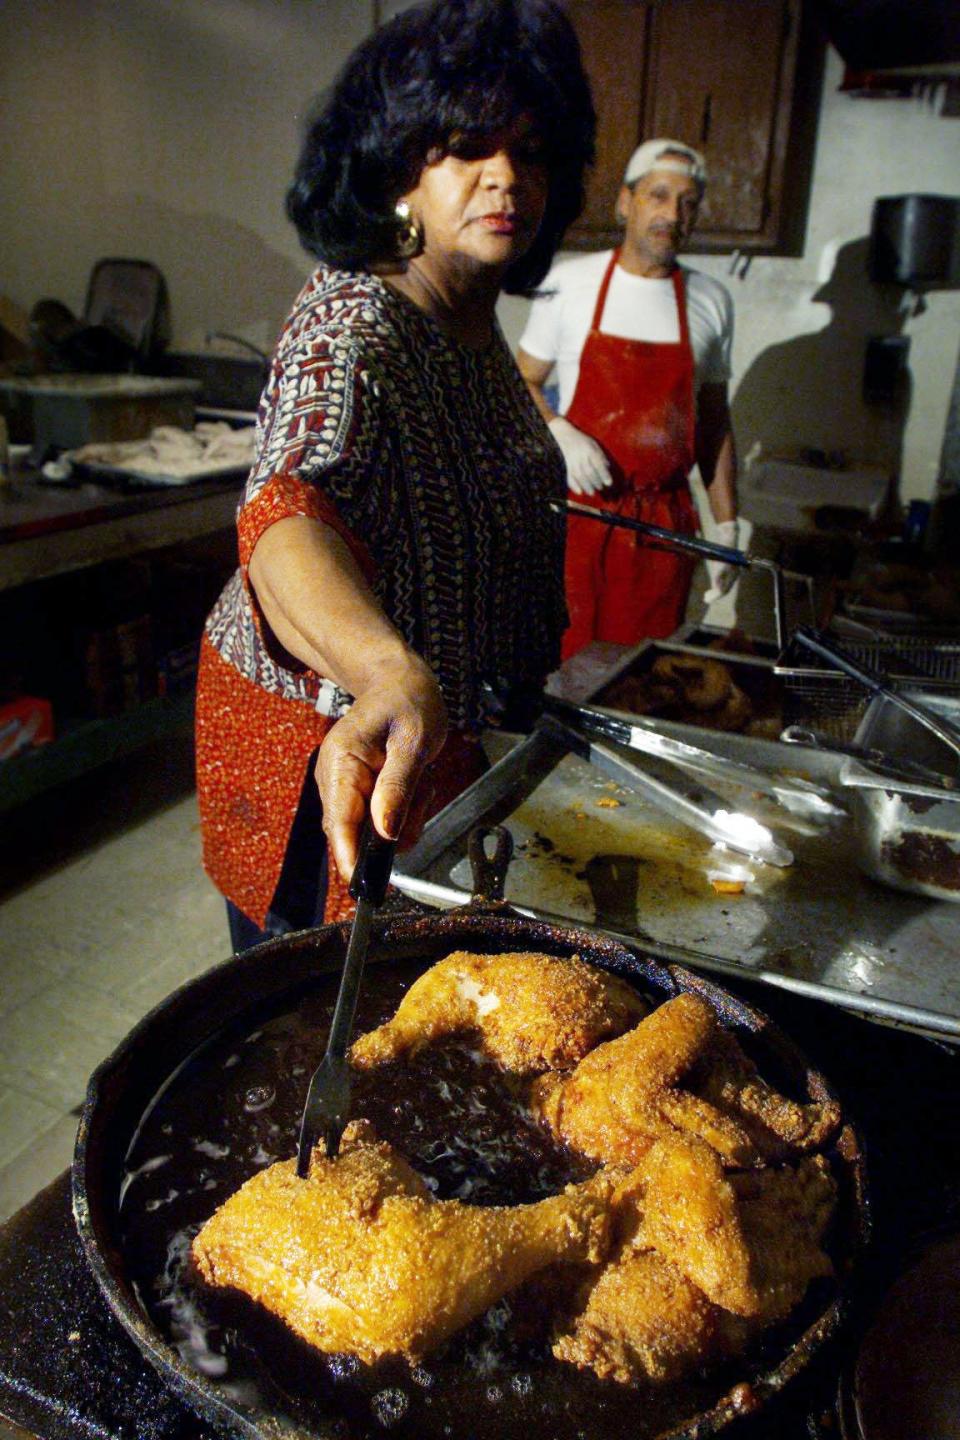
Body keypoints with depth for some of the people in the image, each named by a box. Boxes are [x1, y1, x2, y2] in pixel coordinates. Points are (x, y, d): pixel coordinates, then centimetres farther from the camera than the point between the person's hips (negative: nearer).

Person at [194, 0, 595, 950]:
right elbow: (290, 504, -47)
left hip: (447, 711, 9)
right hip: (337, 735, -9)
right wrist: (393, 678, -64)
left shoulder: (471, 317, 4)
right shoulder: (353, 325, -26)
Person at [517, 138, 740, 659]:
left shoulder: (710, 302, 9)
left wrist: (727, 527, 10)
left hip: (665, 520, 2)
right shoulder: (570, 282, 1)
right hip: (575, 506, -2)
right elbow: (523, 383, 7)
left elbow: (715, 420, 14)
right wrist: (559, 432, -14)